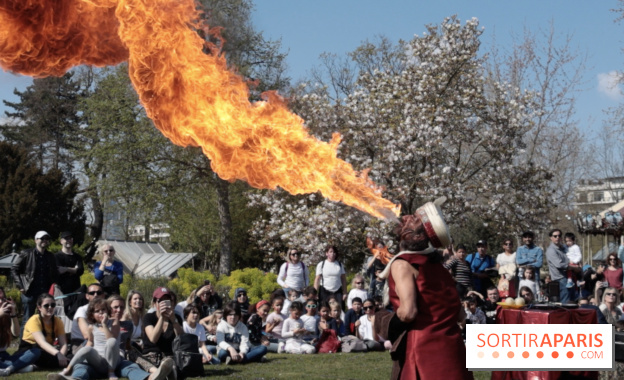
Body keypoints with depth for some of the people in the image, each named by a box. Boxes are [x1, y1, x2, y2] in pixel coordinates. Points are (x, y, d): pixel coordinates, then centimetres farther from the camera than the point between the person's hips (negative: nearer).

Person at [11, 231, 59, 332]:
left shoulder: (50, 257, 14)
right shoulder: (26, 254, 0)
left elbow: (55, 274, 22)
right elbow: (14, 269, 0)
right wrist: (20, 286, -6)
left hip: (45, 293, 4)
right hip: (30, 292, -4)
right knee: (27, 320, 0)